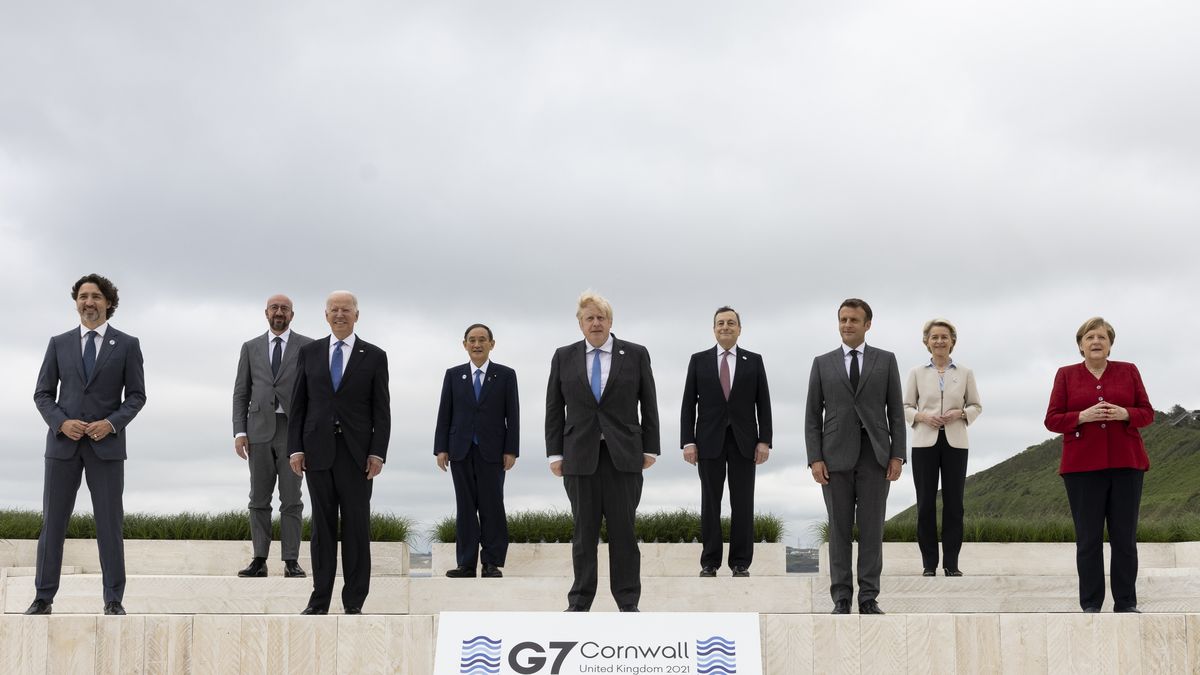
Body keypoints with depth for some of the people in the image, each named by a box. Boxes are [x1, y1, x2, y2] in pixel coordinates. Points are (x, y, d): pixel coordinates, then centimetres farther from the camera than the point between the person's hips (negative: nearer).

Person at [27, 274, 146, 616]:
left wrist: (112, 423, -14)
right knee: (52, 521, 3)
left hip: (107, 444, -2)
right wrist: (61, 422, -11)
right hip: (63, 443, 2)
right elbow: (43, 394, 8)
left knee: (110, 523, -2)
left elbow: (136, 396, 3)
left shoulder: (127, 345, 4)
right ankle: (43, 597, 11)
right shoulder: (59, 343, 9)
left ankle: (113, 600, 4)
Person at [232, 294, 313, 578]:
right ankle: (259, 560, 6)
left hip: (293, 430, -2)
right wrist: (239, 431, 0)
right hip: (260, 430, 2)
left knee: (291, 499, -2)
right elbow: (241, 392, 10)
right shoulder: (251, 348, 12)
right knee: (259, 499, 3)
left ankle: (291, 561, 0)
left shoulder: (308, 347, 4)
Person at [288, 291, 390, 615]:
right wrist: (295, 448, 0)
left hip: (356, 453, -1)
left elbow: (381, 410, 1)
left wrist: (378, 453, -8)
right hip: (317, 451, 2)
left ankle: (354, 602, 7)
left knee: (356, 527, 1)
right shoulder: (309, 352, 8)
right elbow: (298, 404, 8)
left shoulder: (374, 356, 3)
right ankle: (319, 599, 10)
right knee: (322, 526, 5)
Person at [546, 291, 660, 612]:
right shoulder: (564, 357, 8)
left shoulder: (636, 354, 5)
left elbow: (649, 405, 6)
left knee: (623, 530, 1)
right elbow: (554, 409, 8)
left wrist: (650, 448, 2)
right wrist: (555, 453, 2)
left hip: (623, 455, -1)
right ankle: (580, 601, 10)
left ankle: (628, 601, 8)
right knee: (584, 531, 3)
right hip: (580, 456, 1)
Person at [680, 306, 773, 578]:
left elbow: (763, 404, 4)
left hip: (743, 440, 0)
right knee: (710, 502, 3)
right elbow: (689, 404, 2)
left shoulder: (754, 361, 6)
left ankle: (740, 562, 8)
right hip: (710, 440, 0)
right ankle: (710, 561, 10)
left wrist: (764, 440, -5)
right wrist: (688, 442, -6)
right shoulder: (699, 360, 5)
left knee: (742, 503, 1)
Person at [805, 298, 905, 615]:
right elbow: (812, 415, 5)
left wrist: (898, 455, -4)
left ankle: (869, 598, 6)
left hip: (875, 455, 0)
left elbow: (896, 411, 5)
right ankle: (841, 598, 8)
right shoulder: (822, 363, 7)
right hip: (836, 456, 0)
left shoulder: (886, 360, 7)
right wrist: (815, 458, -5)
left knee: (872, 527, 0)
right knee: (839, 528, 3)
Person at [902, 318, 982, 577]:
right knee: (925, 503, -1)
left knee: (954, 503, 0)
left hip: (955, 442, 0)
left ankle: (951, 563, 7)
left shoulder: (965, 373, 7)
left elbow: (976, 406, 10)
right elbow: (905, 407, 7)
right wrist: (922, 415, -13)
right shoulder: (917, 373, 6)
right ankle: (929, 563, 6)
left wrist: (960, 413, -10)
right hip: (925, 442, 0)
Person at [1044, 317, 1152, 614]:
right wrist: (1083, 416, -14)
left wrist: (1124, 414, -12)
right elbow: (1052, 420, 3)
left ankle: (1126, 603, 7)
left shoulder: (1129, 371, 9)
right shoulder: (1066, 375, 7)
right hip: (1083, 466, -1)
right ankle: (1090, 604, 5)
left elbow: (1147, 413, 8)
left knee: (1125, 536, 0)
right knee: (1088, 537, -1)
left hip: (1126, 464, 1)